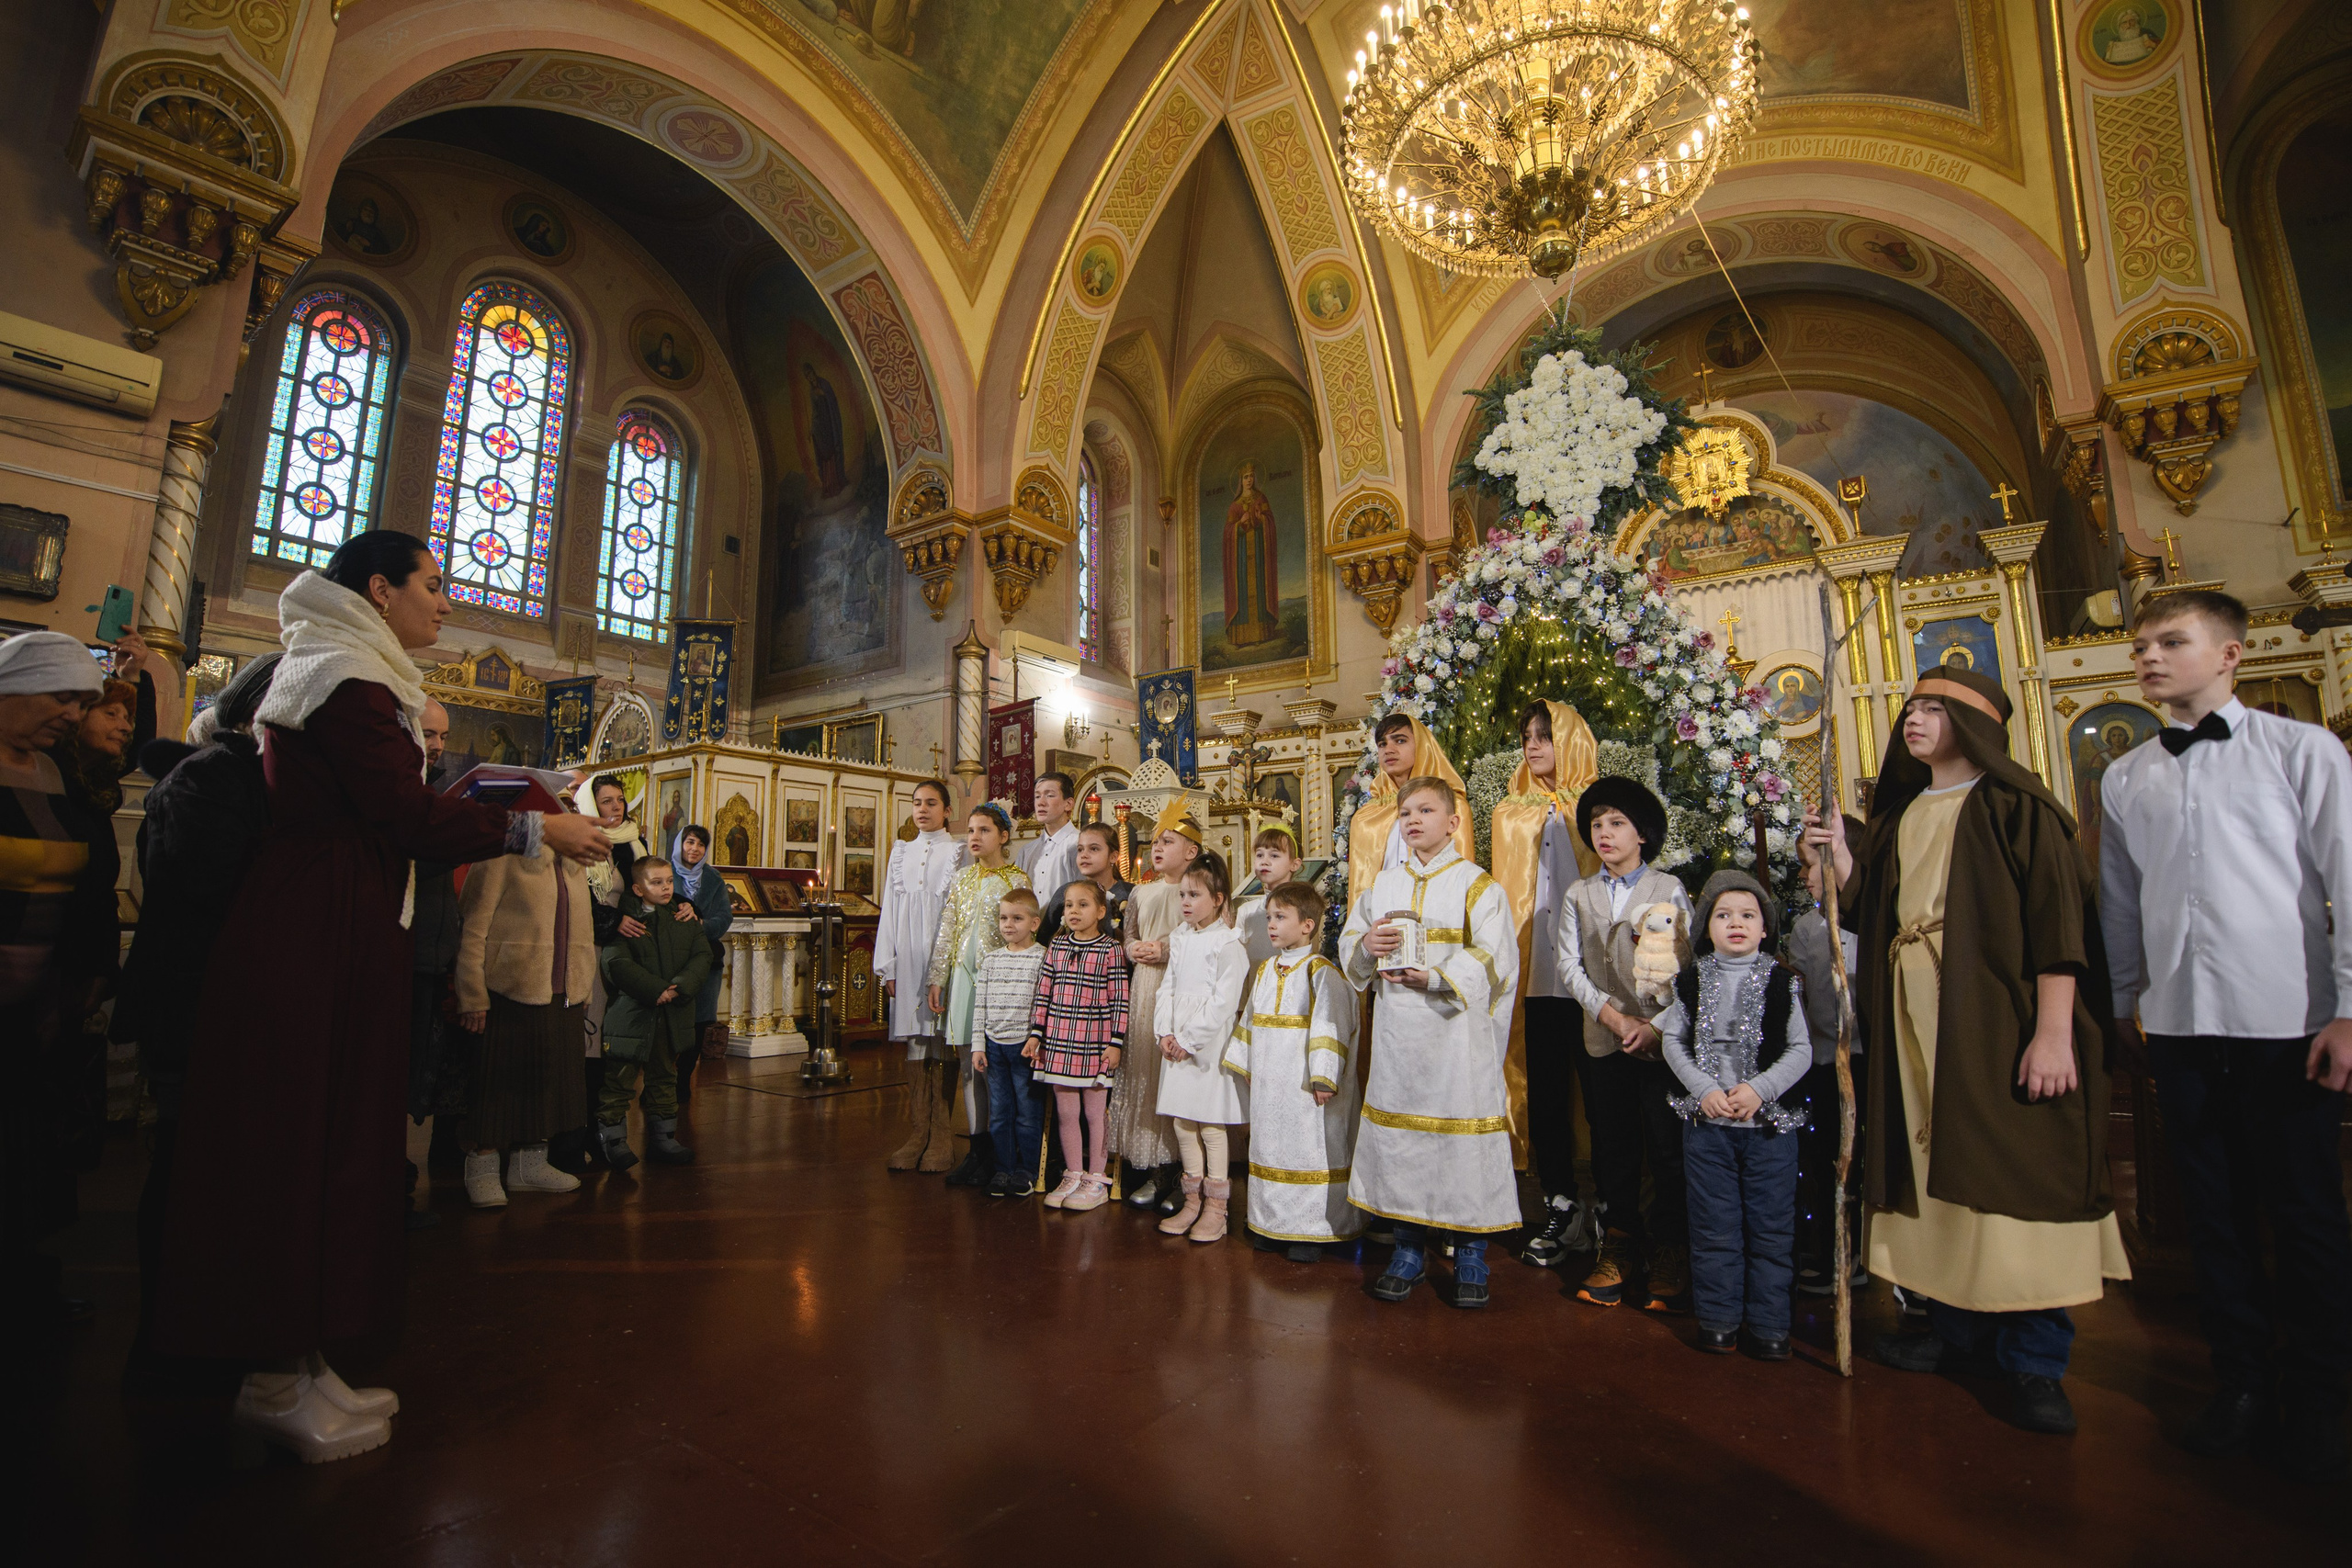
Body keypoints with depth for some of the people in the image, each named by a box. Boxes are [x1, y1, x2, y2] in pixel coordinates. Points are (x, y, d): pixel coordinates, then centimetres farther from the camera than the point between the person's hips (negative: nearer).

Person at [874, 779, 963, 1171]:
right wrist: (887, 966, 7)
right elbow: (890, 911, 14)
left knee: (942, 1041, -3)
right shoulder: (902, 853, 15)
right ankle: (917, 1134, 9)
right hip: (909, 958, 4)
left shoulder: (959, 851, 2)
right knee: (915, 1042, 3)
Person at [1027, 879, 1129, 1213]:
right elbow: (1043, 992, 9)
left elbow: (1119, 999, -7)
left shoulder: (1110, 950, -5)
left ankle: (1097, 1181, 18)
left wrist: (1115, 1042, -10)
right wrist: (1036, 1033, 6)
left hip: (1095, 1043, -4)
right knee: (1066, 1112, 11)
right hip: (1059, 1040, 4)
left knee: (1095, 1112, 7)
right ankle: (1072, 1176, 25)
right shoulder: (1056, 947, 7)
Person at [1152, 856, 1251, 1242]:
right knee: (1182, 1123, 11)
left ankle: (1215, 1208, 12)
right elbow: (1167, 988, 11)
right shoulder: (1180, 939, 11)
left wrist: (1189, 1039, -15)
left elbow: (1223, 1002, -16)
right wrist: (1164, 1033, -1)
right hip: (1177, 1043, 7)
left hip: (1209, 1044, -7)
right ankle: (1192, 1201, 25)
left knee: (1211, 1126, 0)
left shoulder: (1228, 944, -11)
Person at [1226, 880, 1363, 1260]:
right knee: (1271, 1145, 14)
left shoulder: (1321, 973, -12)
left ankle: (1311, 1230, 15)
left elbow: (1330, 1030, -16)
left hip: (1305, 1086, -7)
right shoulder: (1264, 972, 12)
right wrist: (1246, 1065, 18)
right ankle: (1273, 1223, 29)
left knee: (1311, 1150, 1)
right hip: (1268, 1085, 7)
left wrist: (1324, 1079, -19)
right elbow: (1249, 1020, 19)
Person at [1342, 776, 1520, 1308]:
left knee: (1463, 1139, 0)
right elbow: (1348, 944, 12)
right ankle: (1409, 1250, 25)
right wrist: (1367, 945, -10)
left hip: (1457, 1033, -4)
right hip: (1397, 1036, 4)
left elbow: (1494, 962, -9)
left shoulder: (1478, 885, -1)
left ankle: (1470, 1256, 19)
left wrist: (1435, 976, -21)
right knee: (1397, 1138, 8)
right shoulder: (1382, 885, 12)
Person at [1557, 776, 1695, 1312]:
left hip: (1661, 1038, -2)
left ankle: (1669, 1252, 13)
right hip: (1604, 1040, 3)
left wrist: (1657, 1024, -14)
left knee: (1668, 1147, -1)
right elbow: (1569, 965, 3)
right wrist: (1610, 1014, -9)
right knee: (1613, 1147, 9)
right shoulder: (1579, 895, 10)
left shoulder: (1669, 890, 2)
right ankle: (1622, 1244, 21)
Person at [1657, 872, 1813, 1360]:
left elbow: (1802, 1049, -3)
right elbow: (1673, 1039, 3)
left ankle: (1768, 1325, 22)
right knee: (1714, 1225, 8)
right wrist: (1704, 1089, -9)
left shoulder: (1782, 981, -1)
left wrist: (1759, 1088, -15)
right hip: (1706, 1119, 1)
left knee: (1771, 1226, 7)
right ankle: (1718, 1320, 21)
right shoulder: (1693, 979, 2)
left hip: (1770, 1121, 0)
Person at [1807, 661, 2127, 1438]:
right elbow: (1871, 909, 16)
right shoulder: (1901, 814, 15)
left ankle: (2035, 1361, 10)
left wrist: (2054, 1031, -19)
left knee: (2016, 1177, -1)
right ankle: (1957, 1329, 23)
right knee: (1936, 1167, 10)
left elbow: (2058, 916, -12)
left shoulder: (2015, 806, -3)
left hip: (1997, 1018, -6)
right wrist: (1841, 856, 0)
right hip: (1917, 1023, 6)